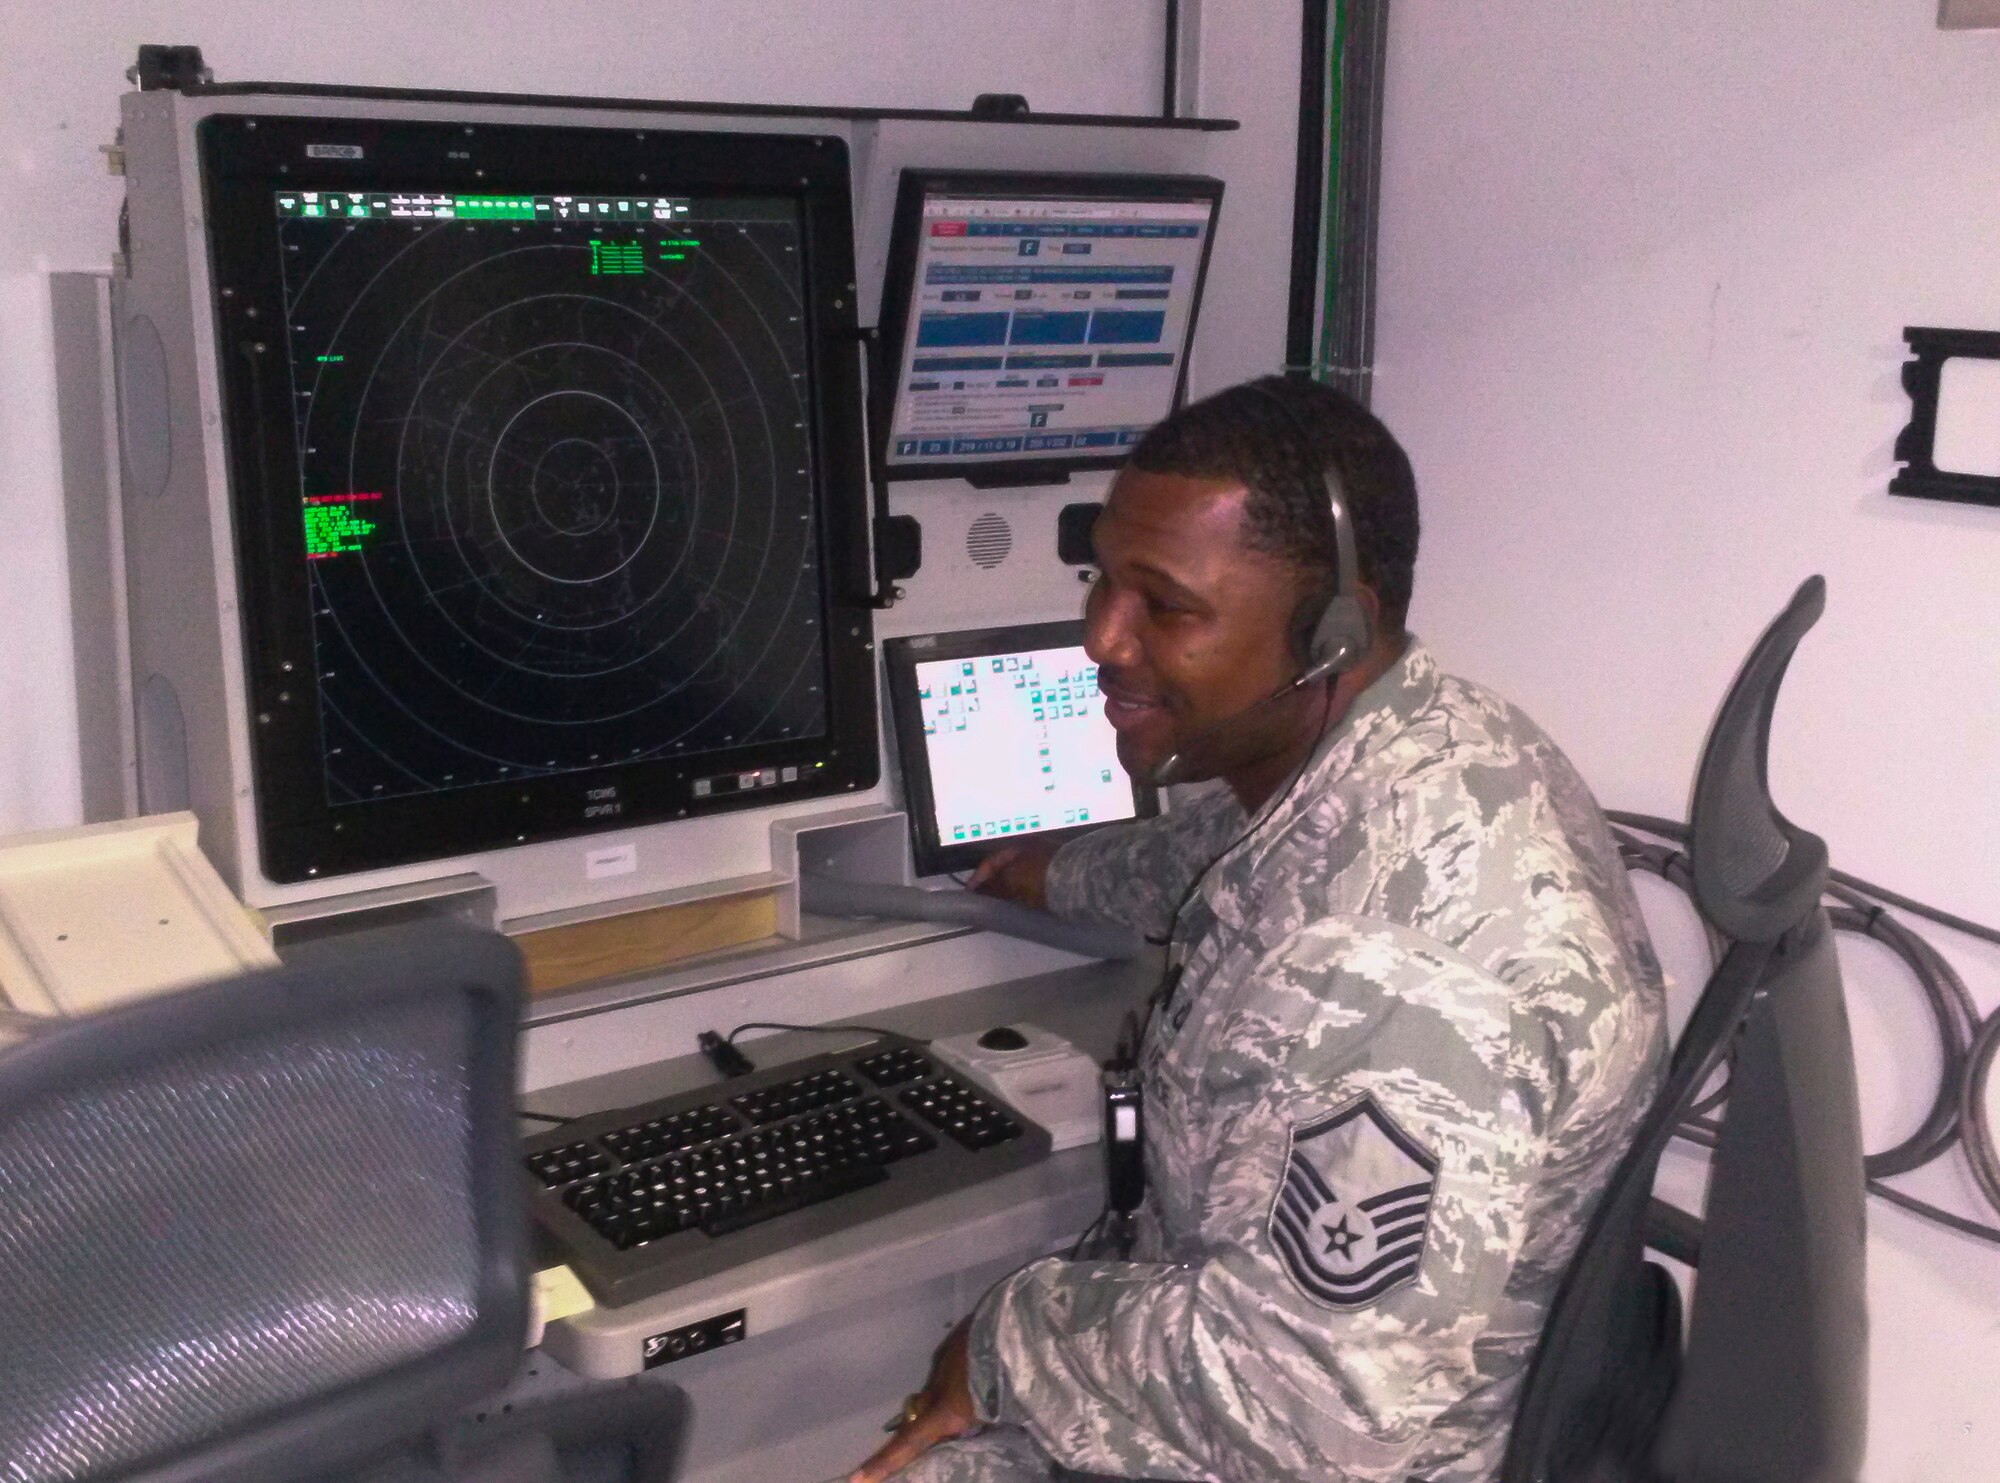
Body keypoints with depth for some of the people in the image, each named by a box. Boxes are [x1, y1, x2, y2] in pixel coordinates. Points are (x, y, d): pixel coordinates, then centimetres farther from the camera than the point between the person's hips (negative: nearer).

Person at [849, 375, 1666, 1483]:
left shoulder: (1408, 956, -34)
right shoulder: (1362, 761, -4)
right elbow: (1229, 847, 20)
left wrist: (1015, 1343, -19)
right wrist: (1066, 877, 38)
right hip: (1248, 1353, 8)